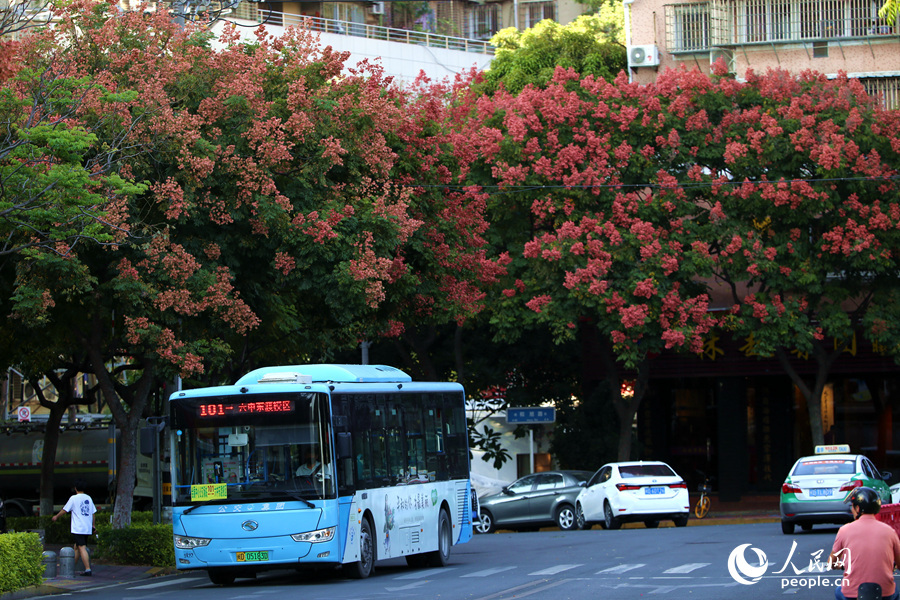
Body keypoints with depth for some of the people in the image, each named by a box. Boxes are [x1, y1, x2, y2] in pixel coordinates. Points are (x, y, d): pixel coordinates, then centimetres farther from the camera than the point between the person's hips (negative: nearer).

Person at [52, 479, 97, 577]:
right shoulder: (88, 498, 11)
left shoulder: (74, 498, -6)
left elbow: (64, 510, 3)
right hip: (87, 528, 7)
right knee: (77, 547, 19)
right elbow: (93, 513, 15)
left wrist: (56, 516, 20)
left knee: (82, 548, -11)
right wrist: (93, 526, 24)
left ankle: (88, 569, -21)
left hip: (78, 528, -7)